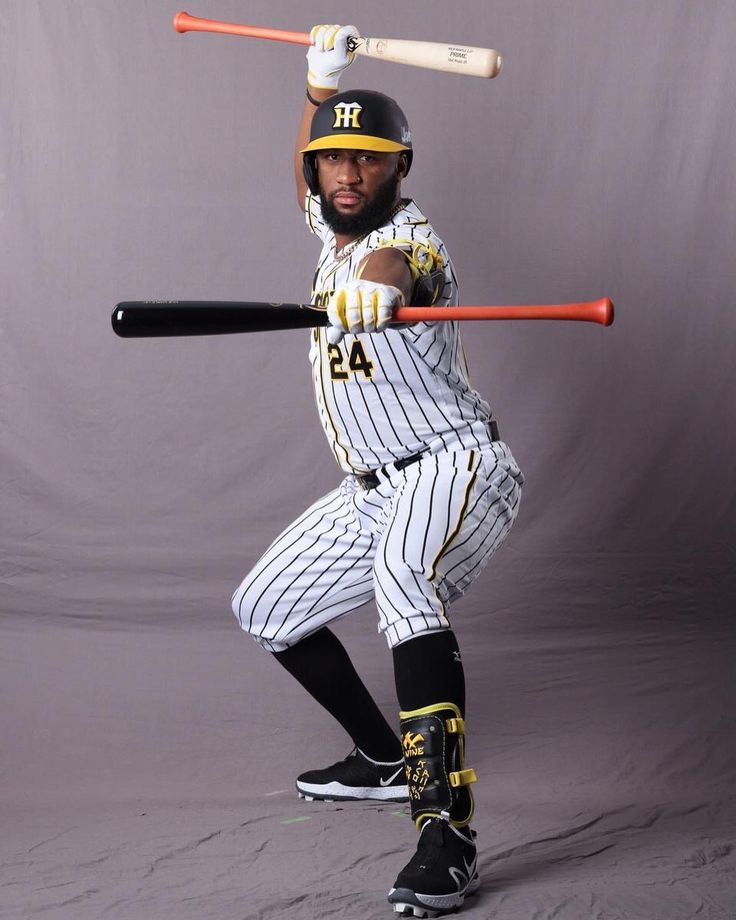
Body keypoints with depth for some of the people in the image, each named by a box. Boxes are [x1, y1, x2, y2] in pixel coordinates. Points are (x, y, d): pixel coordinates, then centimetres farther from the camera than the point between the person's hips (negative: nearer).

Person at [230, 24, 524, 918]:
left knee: (399, 573, -39)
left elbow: (385, 264, -42)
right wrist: (320, 81, 24)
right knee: (266, 609, 17)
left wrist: (371, 287, -65)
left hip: (456, 466, -10)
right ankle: (383, 759, 33)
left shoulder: (410, 237, -16)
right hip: (373, 488, 10)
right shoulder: (334, 227, 10)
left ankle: (447, 831, -46)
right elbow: (309, 184, 35)